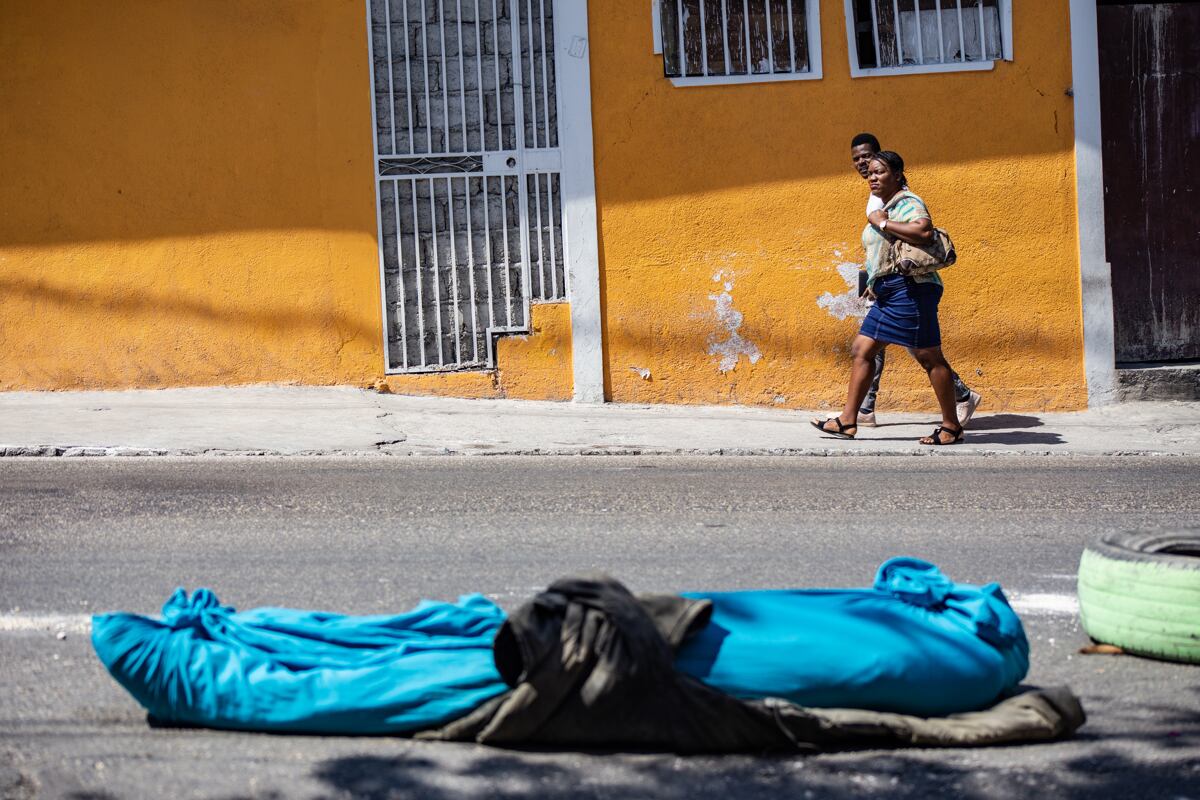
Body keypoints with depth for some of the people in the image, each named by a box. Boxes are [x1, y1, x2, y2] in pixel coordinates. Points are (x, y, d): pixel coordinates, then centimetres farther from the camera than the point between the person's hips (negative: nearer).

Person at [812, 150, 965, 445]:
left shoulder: (907, 203, -10)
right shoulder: (884, 208, 21)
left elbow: (925, 232, -31)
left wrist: (882, 223, -21)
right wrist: (876, 283, 21)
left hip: (909, 290, -10)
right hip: (888, 294, 11)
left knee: (929, 357, -4)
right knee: (862, 350, 7)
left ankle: (952, 427, 3)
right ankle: (847, 421, 8)